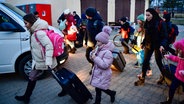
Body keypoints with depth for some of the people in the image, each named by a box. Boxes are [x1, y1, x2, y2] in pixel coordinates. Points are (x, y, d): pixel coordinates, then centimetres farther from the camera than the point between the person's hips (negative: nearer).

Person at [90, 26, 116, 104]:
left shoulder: (107, 52, -25)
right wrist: (92, 53, -12)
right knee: (97, 88, 16)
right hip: (97, 72, 8)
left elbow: (104, 65, -30)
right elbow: (93, 58, 10)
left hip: (103, 74, -8)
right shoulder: (98, 48, 1)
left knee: (100, 88, 3)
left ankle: (112, 93, 31)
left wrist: (95, 58, -29)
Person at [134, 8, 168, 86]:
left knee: (159, 62, 9)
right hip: (148, 45, 5)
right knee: (145, 61, 5)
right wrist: (143, 43, 11)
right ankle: (142, 79, 15)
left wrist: (162, 45, -27)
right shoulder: (147, 23, 2)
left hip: (157, 46, -5)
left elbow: (165, 36, -14)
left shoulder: (161, 23, -13)